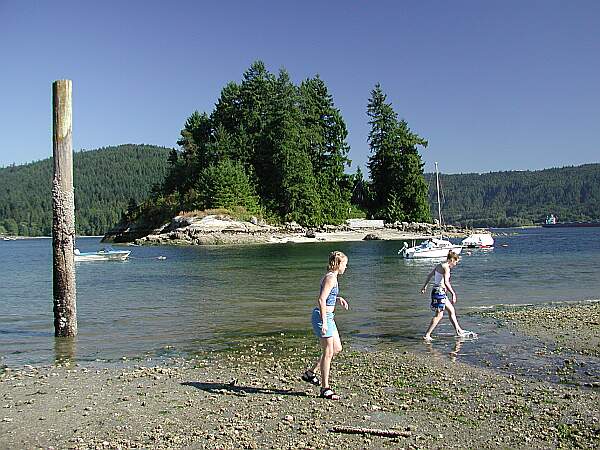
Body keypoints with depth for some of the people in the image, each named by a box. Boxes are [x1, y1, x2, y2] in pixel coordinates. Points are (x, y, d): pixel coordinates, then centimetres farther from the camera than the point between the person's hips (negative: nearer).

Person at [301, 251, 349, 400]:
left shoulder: (330, 277, 13)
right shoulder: (331, 278, -17)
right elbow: (321, 300, -24)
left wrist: (338, 298, 13)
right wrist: (324, 323, -26)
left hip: (328, 316, 10)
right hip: (323, 316, -10)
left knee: (337, 348, 15)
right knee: (328, 352, -2)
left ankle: (310, 373, 22)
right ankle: (325, 388, 8)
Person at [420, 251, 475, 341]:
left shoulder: (439, 265, 12)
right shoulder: (446, 268, -15)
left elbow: (429, 275, 23)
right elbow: (446, 282, -26)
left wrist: (425, 286, 34)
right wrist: (453, 294, -23)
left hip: (436, 291, 10)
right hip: (439, 291, -10)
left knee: (452, 310, 17)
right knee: (439, 315, -3)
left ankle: (459, 331, 26)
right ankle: (427, 335, -1)